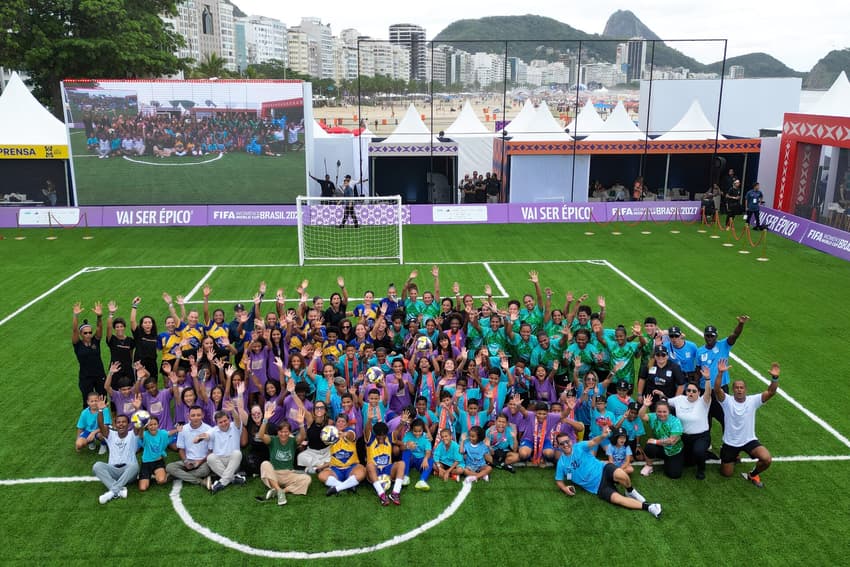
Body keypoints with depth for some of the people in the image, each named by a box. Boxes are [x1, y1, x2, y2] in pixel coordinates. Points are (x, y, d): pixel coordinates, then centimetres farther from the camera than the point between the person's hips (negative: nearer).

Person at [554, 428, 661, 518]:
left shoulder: (579, 447, -1)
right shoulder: (561, 463, 5)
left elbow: (593, 442, -20)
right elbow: (559, 481, 14)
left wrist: (602, 436, -44)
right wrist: (564, 488, -10)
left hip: (603, 469, -1)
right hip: (598, 487, 1)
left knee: (621, 475, -36)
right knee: (617, 499, -26)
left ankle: (630, 492, -3)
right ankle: (647, 507, -19)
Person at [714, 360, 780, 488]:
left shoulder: (753, 400, -10)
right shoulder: (727, 401, -15)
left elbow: (771, 392, -23)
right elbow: (717, 390, -34)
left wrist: (775, 378, -42)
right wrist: (720, 373, -50)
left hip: (749, 440, 1)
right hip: (730, 442, 0)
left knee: (767, 459, -26)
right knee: (726, 473, 9)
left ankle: (753, 475, 8)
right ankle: (733, 455, 44)